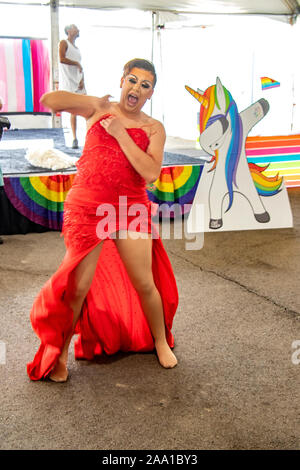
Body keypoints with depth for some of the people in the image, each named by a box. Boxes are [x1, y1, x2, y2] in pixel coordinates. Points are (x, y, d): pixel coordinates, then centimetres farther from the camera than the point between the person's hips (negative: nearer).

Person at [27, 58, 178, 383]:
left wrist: (121, 134, -12)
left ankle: (161, 342, 31)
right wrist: (93, 102, -11)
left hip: (131, 210, 1)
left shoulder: (153, 128, 7)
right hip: (87, 208, -1)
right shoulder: (99, 109, 5)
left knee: (145, 285, 6)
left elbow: (151, 172, -10)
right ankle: (59, 354, 21)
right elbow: (49, 101, -5)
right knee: (78, 287, 0)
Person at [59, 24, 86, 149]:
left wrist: (82, 80, 1)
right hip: (68, 81, -6)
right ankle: (74, 138, 1)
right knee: (73, 111, -6)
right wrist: (77, 63, -7)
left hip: (79, 82, 6)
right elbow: (62, 59, -16)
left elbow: (80, 68, 18)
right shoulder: (63, 43, 1)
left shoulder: (76, 48, 21)